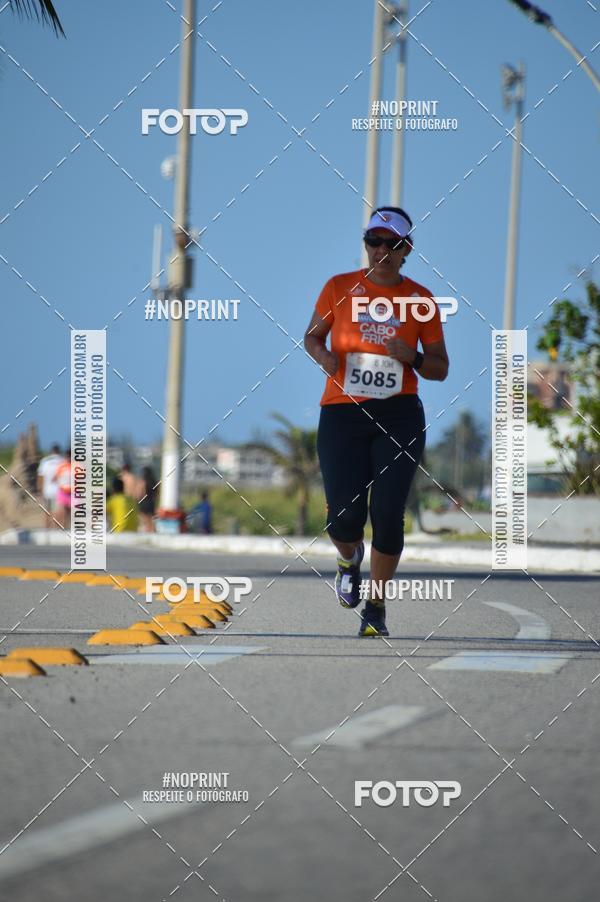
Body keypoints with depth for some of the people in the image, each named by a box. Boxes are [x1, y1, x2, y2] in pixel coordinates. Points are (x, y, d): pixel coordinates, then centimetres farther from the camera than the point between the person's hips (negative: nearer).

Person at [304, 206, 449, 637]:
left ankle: (376, 608, 7)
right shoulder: (339, 288, 3)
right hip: (342, 413, 0)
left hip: (400, 416, 0)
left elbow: (440, 368, 10)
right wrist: (322, 354, -6)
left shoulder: (421, 300, 3)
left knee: (388, 512, -10)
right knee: (345, 518, -8)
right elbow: (312, 335, 17)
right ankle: (350, 557, 31)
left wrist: (413, 358, -11)